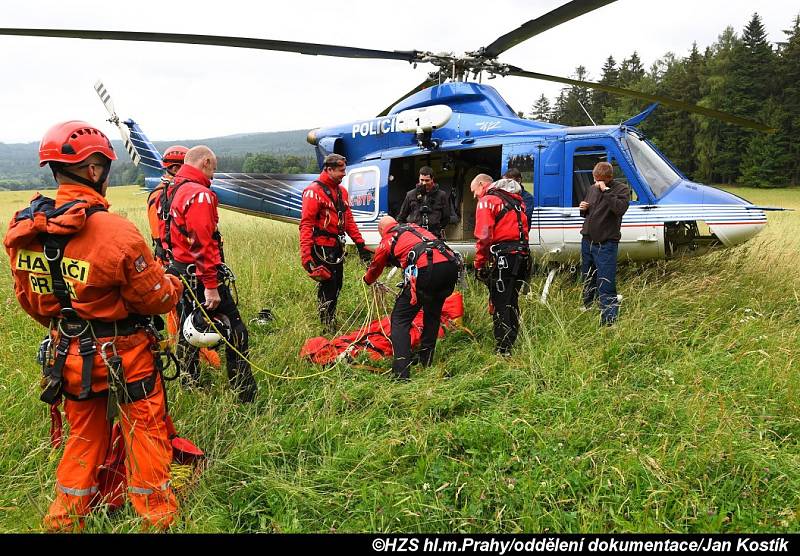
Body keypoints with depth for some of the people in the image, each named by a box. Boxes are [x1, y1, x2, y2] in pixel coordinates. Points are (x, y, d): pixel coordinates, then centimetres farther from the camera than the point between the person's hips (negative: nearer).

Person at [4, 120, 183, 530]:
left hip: (67, 355, 6)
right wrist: (172, 283, 6)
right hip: (123, 357, -6)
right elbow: (156, 299, -16)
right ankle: (158, 518, 30)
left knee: (84, 438, 25)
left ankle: (64, 520, 39)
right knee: (145, 437, 14)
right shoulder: (115, 231, -26)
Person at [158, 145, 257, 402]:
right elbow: (203, 244, -24)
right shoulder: (199, 194, -18)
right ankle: (245, 395, 2)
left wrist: (175, 264, 22)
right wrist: (211, 286, -23)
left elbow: (165, 234, 17)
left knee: (187, 331, 19)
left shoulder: (170, 191, 13)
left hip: (177, 272, 10)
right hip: (199, 276, -10)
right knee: (235, 333, -2)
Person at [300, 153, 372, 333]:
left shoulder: (341, 191, 12)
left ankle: (331, 323, 31)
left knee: (336, 286, 16)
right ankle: (328, 329, 8)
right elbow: (306, 224, -19)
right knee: (327, 287, -4)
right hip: (322, 248, -8)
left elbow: (348, 220, 17)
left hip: (337, 247, 8)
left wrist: (360, 244, 12)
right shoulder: (314, 191, -14)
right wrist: (306, 255, -26)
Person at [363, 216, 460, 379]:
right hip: (451, 265, 6)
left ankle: (401, 373, -6)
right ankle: (426, 360, 35)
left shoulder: (387, 240, 18)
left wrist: (367, 280, 57)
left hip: (426, 270, -6)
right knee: (433, 314, 28)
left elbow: (375, 267, 35)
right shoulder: (415, 227, 32)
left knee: (400, 319, 3)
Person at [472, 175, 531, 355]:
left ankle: (503, 350, 1)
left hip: (504, 257, -8)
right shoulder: (515, 199, 21)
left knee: (500, 304, -2)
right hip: (523, 256, 8)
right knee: (512, 302, 17)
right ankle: (511, 343, 25)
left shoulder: (486, 201, -4)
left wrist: (479, 264, -8)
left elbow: (484, 236, -14)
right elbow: (522, 228, 19)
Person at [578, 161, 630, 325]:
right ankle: (586, 309, 41)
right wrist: (582, 209, 2)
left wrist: (606, 190, -24)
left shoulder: (622, 189, -6)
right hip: (587, 242, 7)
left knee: (605, 286, -11)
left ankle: (609, 321, -9)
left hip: (606, 245, -7)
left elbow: (620, 208, -26)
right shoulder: (593, 188, 12)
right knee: (588, 281, 22)